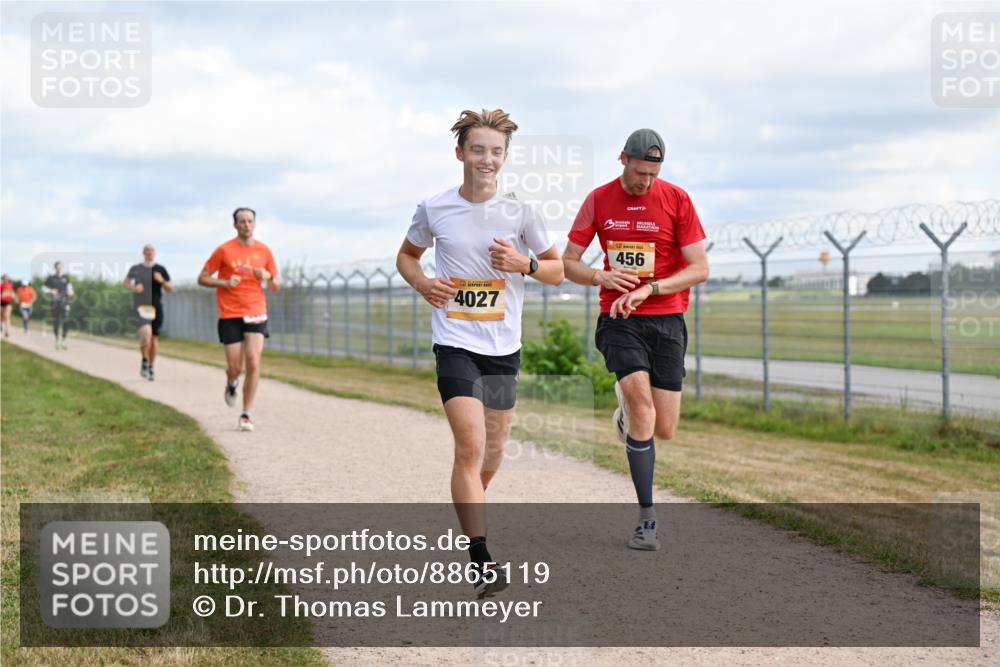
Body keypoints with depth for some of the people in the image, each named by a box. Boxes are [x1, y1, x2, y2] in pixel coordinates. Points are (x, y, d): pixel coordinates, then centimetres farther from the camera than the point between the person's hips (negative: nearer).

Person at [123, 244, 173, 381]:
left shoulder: (161, 269, 7)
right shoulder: (135, 269, 4)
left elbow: (170, 289, 9)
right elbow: (125, 282, 19)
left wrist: (162, 281, -11)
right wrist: (133, 288, -2)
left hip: (156, 307, 2)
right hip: (140, 307, -2)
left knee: (154, 338, 6)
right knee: (146, 334, -22)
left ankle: (150, 367, 23)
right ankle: (145, 361, 0)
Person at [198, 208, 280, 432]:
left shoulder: (264, 251, 7)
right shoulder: (224, 250, -2)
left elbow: (276, 287, 13)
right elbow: (202, 278, 3)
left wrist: (268, 277, -9)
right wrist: (224, 283, -14)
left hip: (256, 314, 2)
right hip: (230, 315, -2)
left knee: (253, 362, -13)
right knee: (235, 367, -3)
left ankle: (246, 415, -4)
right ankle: (232, 384, 37)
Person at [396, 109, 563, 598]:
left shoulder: (520, 213, 0)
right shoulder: (434, 209, -2)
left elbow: (557, 270, 8)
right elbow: (406, 255, 15)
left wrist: (524, 263, -13)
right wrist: (423, 283, -6)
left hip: (504, 346, 3)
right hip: (455, 342, -3)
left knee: (492, 452, 13)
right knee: (470, 446, -17)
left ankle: (468, 514, 45)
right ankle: (482, 562, -17)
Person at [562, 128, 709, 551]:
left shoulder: (676, 200, -2)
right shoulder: (598, 200, 2)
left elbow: (700, 269, -5)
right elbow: (568, 263, 7)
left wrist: (648, 289, -18)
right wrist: (600, 277, -15)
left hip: (666, 321, 1)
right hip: (618, 320, -1)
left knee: (664, 430, -1)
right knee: (643, 405, -21)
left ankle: (628, 409, 37)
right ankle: (647, 517, -13)